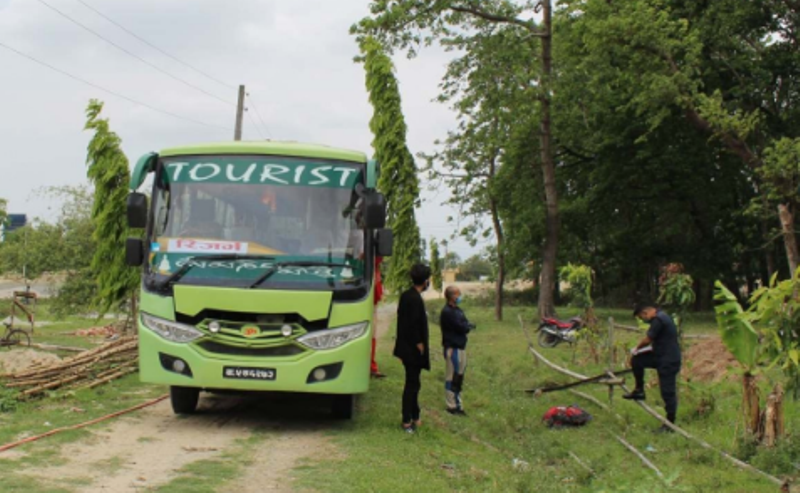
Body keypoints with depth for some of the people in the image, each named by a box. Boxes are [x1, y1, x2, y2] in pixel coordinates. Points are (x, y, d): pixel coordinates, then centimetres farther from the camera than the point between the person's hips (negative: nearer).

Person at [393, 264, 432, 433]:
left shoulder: (406, 296, 8)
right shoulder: (416, 300, -21)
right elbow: (414, 326, -23)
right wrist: (419, 346, -14)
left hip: (406, 348, 10)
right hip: (413, 350, -10)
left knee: (413, 383, 19)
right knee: (412, 384, -1)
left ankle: (414, 417, 29)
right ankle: (407, 421, 7)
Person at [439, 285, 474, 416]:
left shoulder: (458, 310, 15)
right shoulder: (447, 312, -15)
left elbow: (465, 326, 11)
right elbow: (461, 327, -19)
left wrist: (466, 326, -10)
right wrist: (468, 326, 0)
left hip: (460, 347, 9)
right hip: (452, 348, -9)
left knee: (459, 376, 13)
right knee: (452, 377, -3)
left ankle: (457, 403, 21)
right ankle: (452, 406, 4)